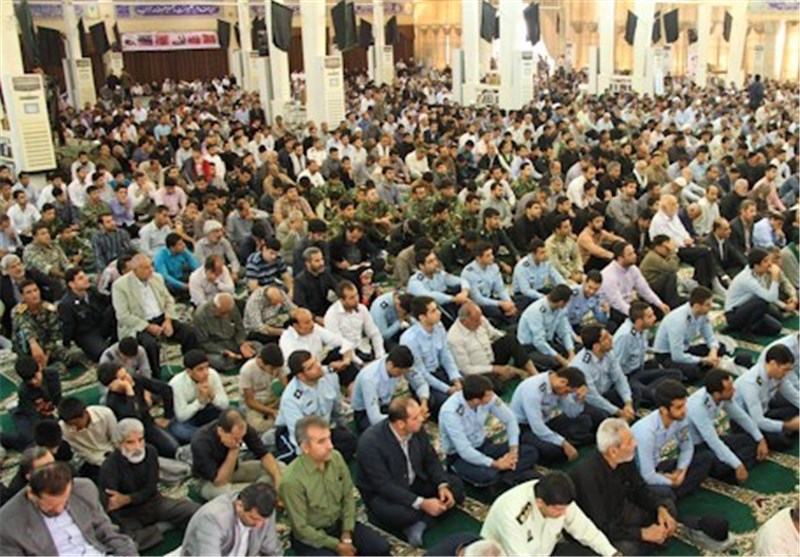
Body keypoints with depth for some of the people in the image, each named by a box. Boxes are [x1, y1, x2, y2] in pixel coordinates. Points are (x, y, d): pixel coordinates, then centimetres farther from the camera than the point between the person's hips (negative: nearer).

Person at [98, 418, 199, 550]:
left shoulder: (150, 452, -11)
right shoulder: (109, 467, -23)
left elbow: (150, 489, -8)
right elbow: (109, 509, -27)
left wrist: (126, 499, -25)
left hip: (153, 501, 3)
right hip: (128, 514, -2)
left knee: (196, 511, -18)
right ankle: (162, 526, -10)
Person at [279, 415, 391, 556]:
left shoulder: (336, 457, -11)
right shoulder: (291, 480, -27)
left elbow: (348, 496, 1)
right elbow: (301, 528, -19)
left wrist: (347, 535, -7)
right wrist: (337, 545, -15)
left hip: (339, 524, 5)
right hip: (311, 536, -5)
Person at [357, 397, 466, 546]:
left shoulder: (416, 429, -14)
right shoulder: (370, 442, -31)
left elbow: (431, 459, 1)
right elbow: (384, 485, -30)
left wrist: (443, 485, -17)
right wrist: (421, 503, -34)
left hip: (414, 482, 7)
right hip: (381, 493, -6)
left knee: (455, 485, -5)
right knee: (402, 514, -36)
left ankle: (419, 523, -15)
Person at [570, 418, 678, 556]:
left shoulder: (624, 460, -13)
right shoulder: (588, 476, -35)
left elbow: (640, 491, 5)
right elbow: (602, 527, -33)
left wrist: (661, 509, -13)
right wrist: (643, 533, -30)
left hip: (618, 513, 8)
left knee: (667, 507, 8)